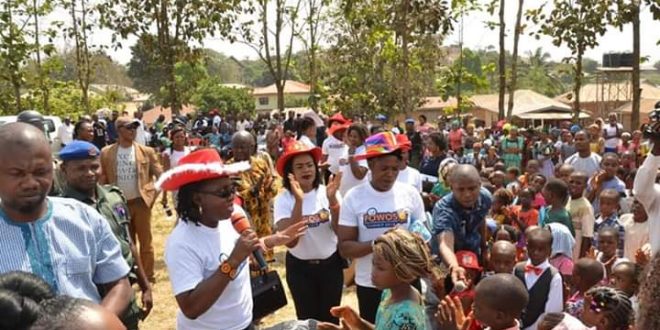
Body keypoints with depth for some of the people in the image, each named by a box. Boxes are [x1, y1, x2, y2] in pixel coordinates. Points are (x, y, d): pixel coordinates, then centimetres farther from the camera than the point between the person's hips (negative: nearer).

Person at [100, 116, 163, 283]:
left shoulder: (146, 151, -2)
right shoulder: (106, 153, 0)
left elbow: (160, 174, -1)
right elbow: (103, 179, 3)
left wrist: (152, 195, -9)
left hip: (141, 202, -1)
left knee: (145, 241, 5)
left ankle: (147, 278, 14)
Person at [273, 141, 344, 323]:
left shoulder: (326, 192, -9)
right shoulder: (283, 199, -14)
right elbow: (291, 241, -24)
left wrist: (332, 199, -27)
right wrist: (299, 201, -33)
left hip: (331, 264, 2)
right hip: (300, 268, -1)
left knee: (331, 317, 16)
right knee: (308, 318, 15)